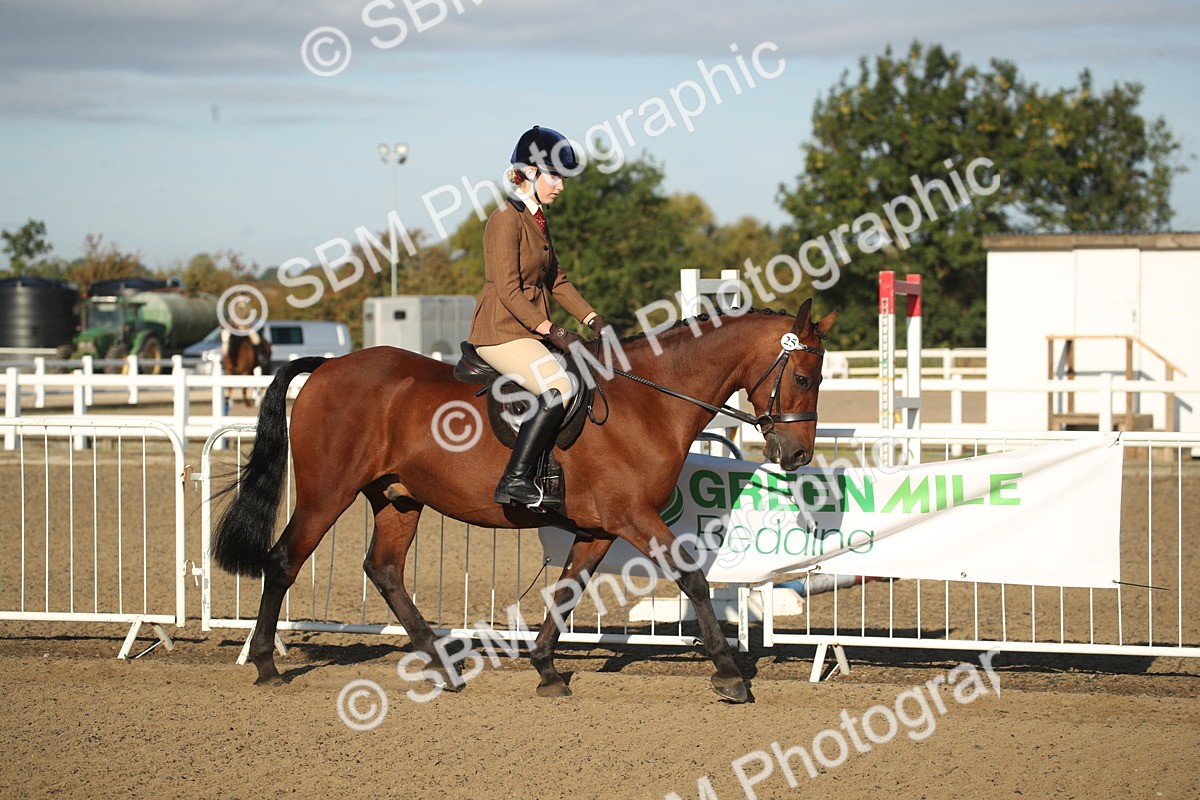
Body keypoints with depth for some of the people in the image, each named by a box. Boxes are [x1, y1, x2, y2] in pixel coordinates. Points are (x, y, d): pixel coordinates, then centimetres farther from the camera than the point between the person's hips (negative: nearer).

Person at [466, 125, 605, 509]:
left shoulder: (538, 219, 16)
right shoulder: (506, 219, -13)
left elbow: (555, 279, 21)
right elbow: (508, 289, -19)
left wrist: (591, 318, 8)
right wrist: (551, 331, -21)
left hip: (533, 332, 10)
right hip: (501, 332, -10)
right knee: (559, 387, -28)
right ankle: (515, 481, -28)